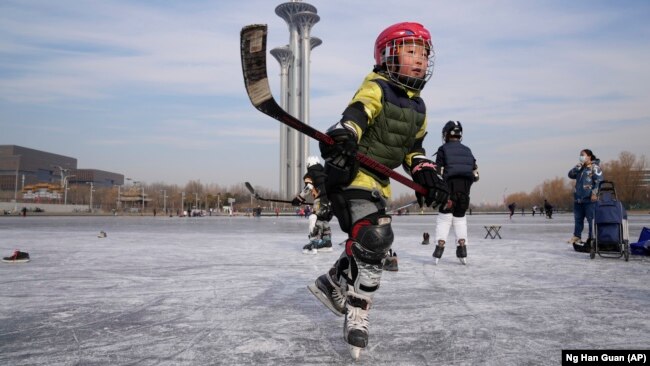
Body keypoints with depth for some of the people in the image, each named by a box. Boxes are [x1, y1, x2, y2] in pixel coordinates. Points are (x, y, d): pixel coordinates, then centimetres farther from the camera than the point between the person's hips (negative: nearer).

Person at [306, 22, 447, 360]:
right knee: (373, 239, -20)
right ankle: (357, 315, -8)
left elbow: (413, 148, 19)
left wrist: (426, 173, 2)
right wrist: (341, 138, -48)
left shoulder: (417, 107, 16)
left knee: (368, 244, 14)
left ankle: (331, 284, 37)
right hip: (352, 171, -9)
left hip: (378, 180, 9)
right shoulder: (376, 88, -9)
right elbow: (355, 116, -27)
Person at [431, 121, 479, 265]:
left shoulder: (443, 149, 1)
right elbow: (475, 174, 13)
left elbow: (438, 173, -7)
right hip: (465, 191, 4)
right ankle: (462, 248, 6)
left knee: (444, 217, 3)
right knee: (460, 217, 13)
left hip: (449, 190, -4)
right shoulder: (467, 151, 15)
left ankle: (439, 248, -5)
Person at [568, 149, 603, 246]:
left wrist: (595, 193, -20)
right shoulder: (580, 168, 18)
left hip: (590, 199, -7)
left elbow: (599, 181, -12)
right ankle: (577, 237, 20)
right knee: (578, 219, 12)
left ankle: (592, 238, 2)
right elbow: (571, 174, 7)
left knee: (591, 219, -3)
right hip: (578, 199, 7)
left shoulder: (594, 167, -4)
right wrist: (578, 166, -3)